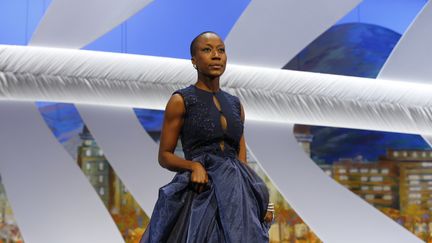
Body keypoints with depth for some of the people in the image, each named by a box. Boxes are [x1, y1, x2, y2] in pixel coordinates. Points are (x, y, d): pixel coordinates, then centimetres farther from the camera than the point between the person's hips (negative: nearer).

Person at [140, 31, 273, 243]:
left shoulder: (235, 104, 14)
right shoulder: (181, 101, -1)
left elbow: (242, 160, 14)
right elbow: (164, 156, 0)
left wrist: (260, 200, 1)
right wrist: (193, 166, -18)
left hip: (236, 198, 5)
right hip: (199, 197, -5)